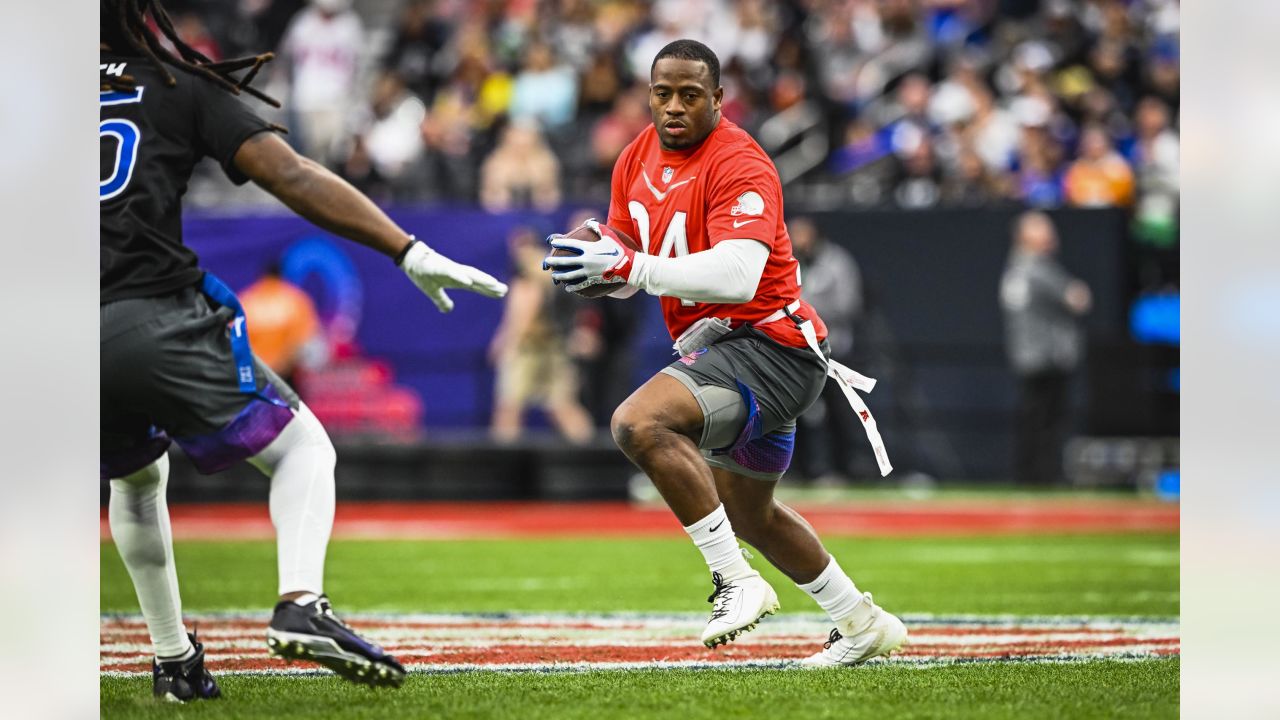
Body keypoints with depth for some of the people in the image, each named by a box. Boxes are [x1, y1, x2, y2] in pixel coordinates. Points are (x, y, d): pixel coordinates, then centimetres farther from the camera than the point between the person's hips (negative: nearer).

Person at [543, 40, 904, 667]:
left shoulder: (738, 164, -18)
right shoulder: (638, 160, 8)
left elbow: (738, 276, -31)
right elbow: (626, 272, 12)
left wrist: (629, 264, -35)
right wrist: (595, 259, -12)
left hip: (767, 341, -10)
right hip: (716, 349, 10)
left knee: (639, 423, -31)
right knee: (748, 515, 25)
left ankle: (735, 581, -24)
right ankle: (862, 624, 43)